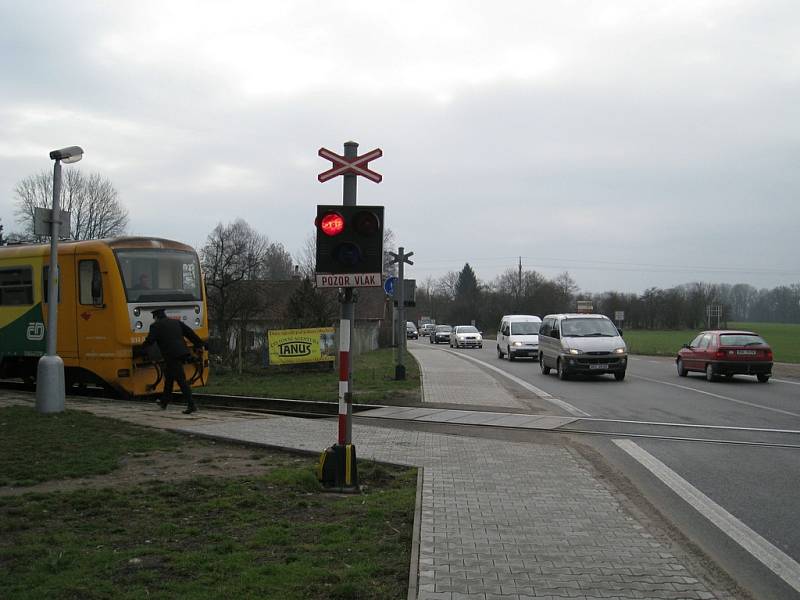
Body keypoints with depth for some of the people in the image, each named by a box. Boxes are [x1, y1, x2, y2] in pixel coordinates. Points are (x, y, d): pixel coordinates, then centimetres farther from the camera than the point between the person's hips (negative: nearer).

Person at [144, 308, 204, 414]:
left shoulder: (156, 326, 2)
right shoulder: (176, 322, 18)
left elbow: (149, 341, -7)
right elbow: (190, 333, 14)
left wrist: (145, 345, 15)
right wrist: (199, 344, 16)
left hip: (172, 356, -7)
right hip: (182, 352, 7)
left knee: (181, 380, -8)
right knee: (169, 377, 22)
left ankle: (191, 404, -14)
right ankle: (164, 401, 34)